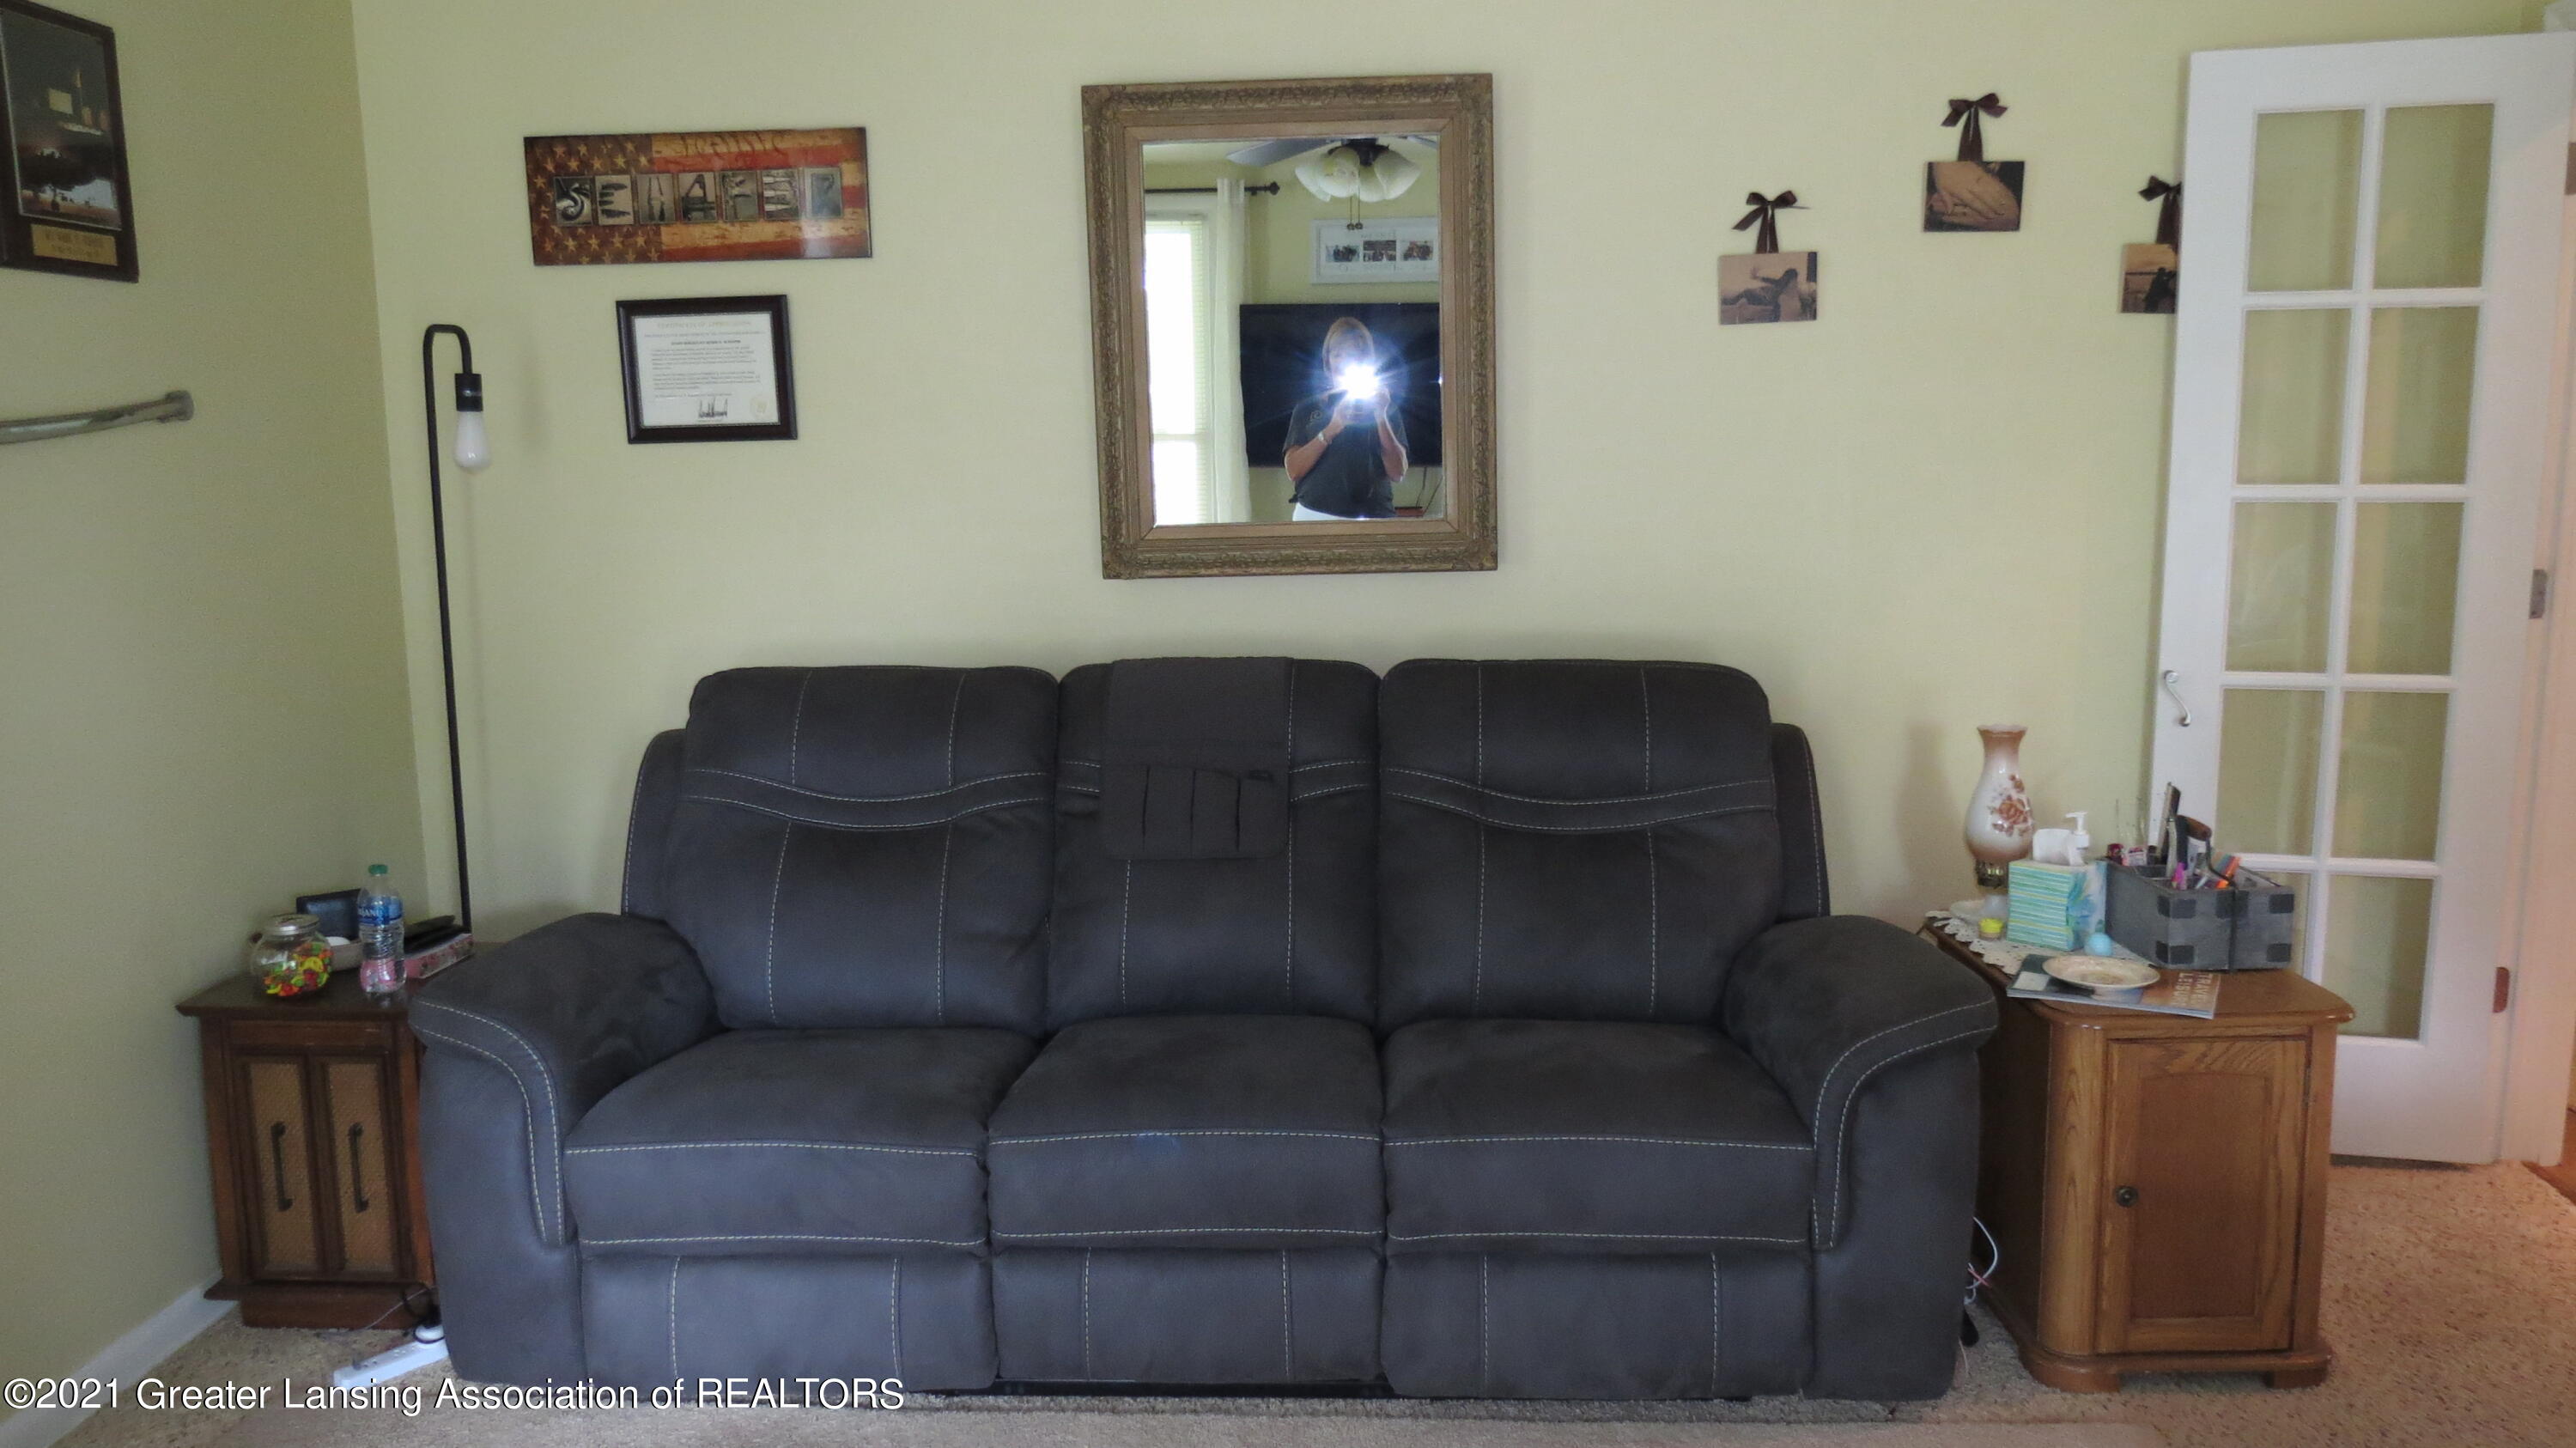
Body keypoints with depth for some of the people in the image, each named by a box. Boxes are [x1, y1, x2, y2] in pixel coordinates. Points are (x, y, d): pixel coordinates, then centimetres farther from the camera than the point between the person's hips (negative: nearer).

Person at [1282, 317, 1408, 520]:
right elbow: (1293, 471, -1)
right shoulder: (1308, 408, 12)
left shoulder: (1385, 404, 12)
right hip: (1316, 516, 0)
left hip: (1373, 516, 0)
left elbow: (1398, 474, 1)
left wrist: (1381, 418, -8)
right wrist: (1331, 429, -11)